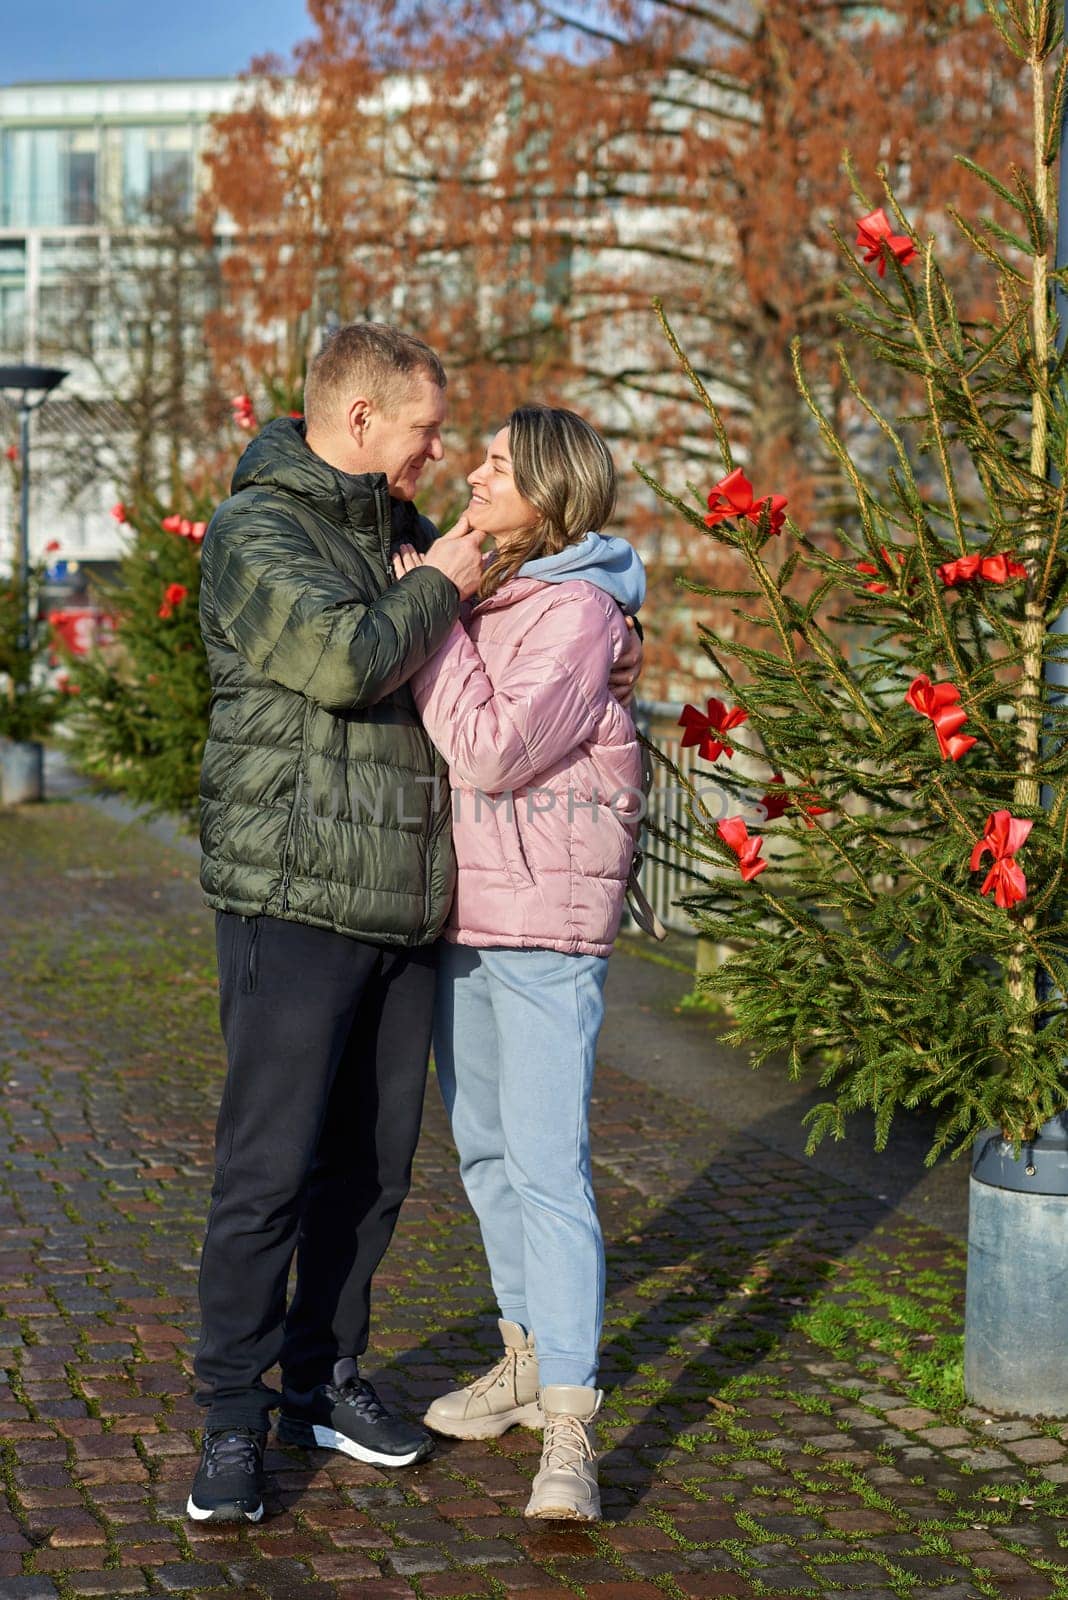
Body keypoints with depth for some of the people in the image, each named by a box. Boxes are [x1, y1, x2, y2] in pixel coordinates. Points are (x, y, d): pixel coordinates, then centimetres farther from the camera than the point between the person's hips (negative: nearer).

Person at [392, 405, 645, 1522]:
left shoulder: (576, 611, -13)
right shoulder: (474, 591, 11)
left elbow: (491, 749, -20)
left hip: (545, 922, -8)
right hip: (460, 910, 8)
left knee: (547, 1164, -11)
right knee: (483, 1148, 16)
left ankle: (568, 1431, -10)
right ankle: (527, 1358, 32)